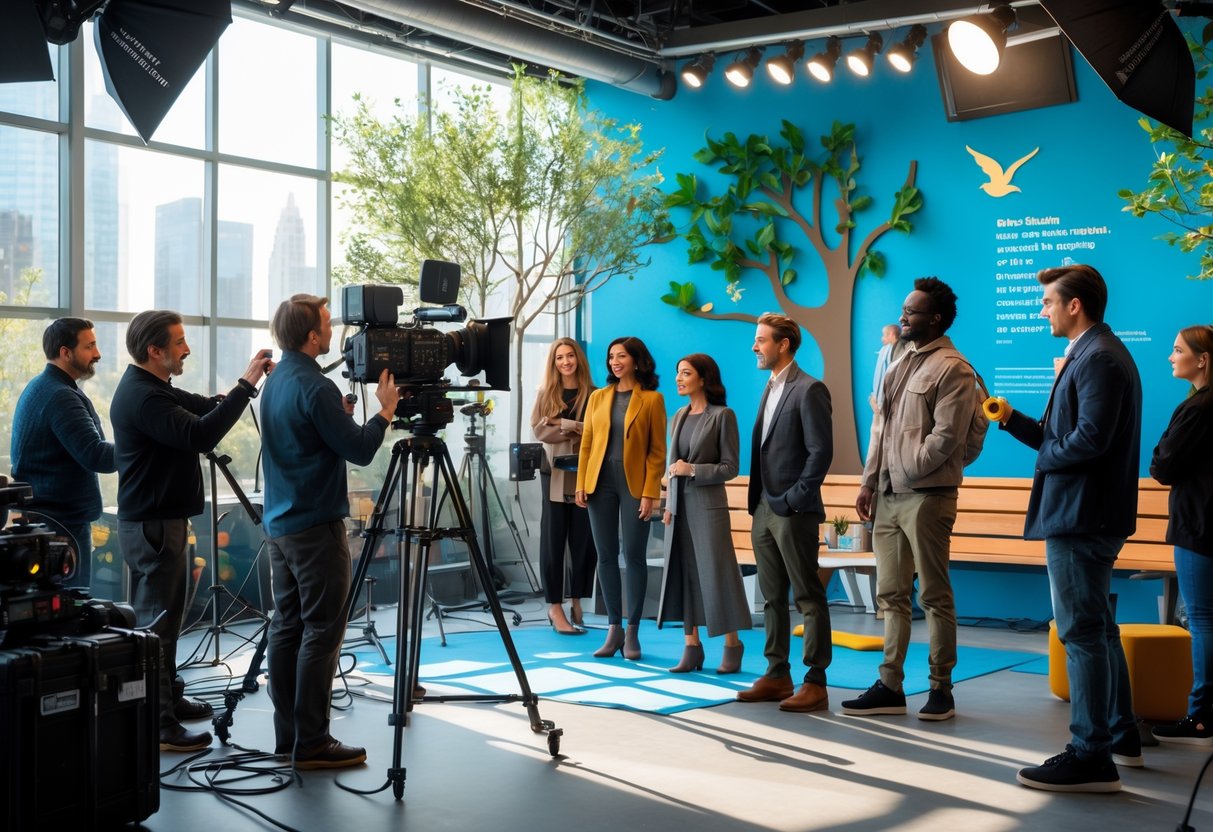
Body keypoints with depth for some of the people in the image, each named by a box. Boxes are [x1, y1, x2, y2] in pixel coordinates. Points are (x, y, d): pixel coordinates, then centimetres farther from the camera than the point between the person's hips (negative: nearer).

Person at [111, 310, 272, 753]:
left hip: (158, 520, 10)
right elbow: (200, 435, -31)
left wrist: (247, 382, -3)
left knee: (162, 618, 19)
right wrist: (246, 385, -29)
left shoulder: (151, 388, 11)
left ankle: (168, 699, 31)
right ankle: (157, 725, -1)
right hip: (153, 526, -10)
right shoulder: (141, 397, -21)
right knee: (156, 623, -6)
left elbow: (204, 408, 13)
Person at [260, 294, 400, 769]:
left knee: (287, 627, 11)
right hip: (315, 527, -9)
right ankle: (311, 743, -3)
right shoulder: (314, 388, -17)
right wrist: (386, 410, -2)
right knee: (320, 633, -5)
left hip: (280, 523, 9)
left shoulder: (275, 382, 12)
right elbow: (359, 451, -15)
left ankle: (288, 735, 16)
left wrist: (339, 415, 18)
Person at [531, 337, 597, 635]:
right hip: (555, 474, 0)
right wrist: (579, 429, -10)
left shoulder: (593, 393, 5)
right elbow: (539, 429, -3)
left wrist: (564, 424, -9)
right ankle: (555, 607, 5)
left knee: (584, 540, 2)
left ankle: (576, 602, 15)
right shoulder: (546, 393, 8)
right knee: (553, 539, 0)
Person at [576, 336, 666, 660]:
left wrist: (650, 493, -10)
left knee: (634, 555, 0)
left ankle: (632, 632, 8)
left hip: (634, 484, -3)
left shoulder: (652, 399, 0)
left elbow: (658, 451, -3)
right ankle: (614, 629, 14)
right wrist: (581, 484, 2)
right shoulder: (598, 397, 11)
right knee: (606, 556, 5)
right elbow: (586, 444, 10)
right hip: (600, 483, 4)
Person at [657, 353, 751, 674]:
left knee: (716, 573, -2)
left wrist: (693, 470, -16)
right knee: (682, 574, 4)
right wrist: (669, 505, 10)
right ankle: (692, 648, 10)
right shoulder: (678, 417, 12)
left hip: (708, 505, -6)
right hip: (679, 506, 6)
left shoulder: (722, 416, -6)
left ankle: (732, 645, 11)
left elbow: (730, 467, -6)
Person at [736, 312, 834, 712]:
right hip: (765, 511, 9)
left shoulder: (808, 390, -11)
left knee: (808, 598, -3)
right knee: (772, 597, 13)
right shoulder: (770, 389, 16)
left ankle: (815, 684, 2)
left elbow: (821, 451, -16)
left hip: (793, 512, -9)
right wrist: (758, 502, 11)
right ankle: (777, 676, 20)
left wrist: (794, 499, -16)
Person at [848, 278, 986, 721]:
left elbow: (945, 438, -15)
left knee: (934, 596, 0)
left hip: (927, 496, -8)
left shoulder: (952, 369, -8)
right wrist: (870, 481, 12)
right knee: (891, 594, 9)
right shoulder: (903, 364, 17)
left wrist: (907, 472, -11)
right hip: (889, 496, 8)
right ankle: (890, 686, 15)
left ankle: (941, 689, 9)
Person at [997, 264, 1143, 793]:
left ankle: (1091, 758, -3)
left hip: (1080, 516, -11)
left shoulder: (1097, 358, -15)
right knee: (1098, 629, 20)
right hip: (1090, 515, 11)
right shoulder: (1095, 354, 17)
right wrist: (1012, 419, 9)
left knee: (1082, 632, -7)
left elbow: (1089, 439, -25)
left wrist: (1045, 454, -8)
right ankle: (1121, 737, 32)